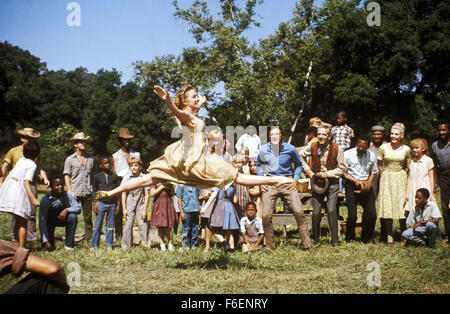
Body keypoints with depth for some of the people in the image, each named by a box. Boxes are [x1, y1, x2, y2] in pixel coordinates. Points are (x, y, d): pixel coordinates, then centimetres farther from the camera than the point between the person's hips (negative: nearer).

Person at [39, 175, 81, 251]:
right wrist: (45, 241, -32)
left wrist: (66, 210, -39)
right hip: (50, 221, -2)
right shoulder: (45, 200, -25)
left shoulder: (67, 195, -20)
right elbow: (42, 220, -26)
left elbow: (78, 208, -18)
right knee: (50, 247, -17)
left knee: (73, 217, -30)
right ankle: (50, 244, 22)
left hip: (63, 218, 2)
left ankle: (68, 244, -17)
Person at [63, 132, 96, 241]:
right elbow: (66, 176, 1)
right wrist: (70, 191, -9)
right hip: (75, 192, -2)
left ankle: (89, 237, 15)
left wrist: (93, 189, 9)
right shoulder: (70, 159, 4)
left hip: (88, 192, 2)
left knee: (88, 217, 7)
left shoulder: (91, 158, 11)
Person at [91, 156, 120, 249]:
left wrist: (118, 204, 7)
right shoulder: (97, 176, 5)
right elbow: (94, 191, 7)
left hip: (112, 204, 2)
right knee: (97, 226, -2)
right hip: (101, 203, -1)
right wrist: (94, 204, 0)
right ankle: (94, 246, 4)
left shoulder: (114, 177, 9)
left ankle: (109, 245, 13)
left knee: (110, 227, 5)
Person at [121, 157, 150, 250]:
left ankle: (145, 245, 2)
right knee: (128, 225, -1)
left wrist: (144, 209, -5)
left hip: (141, 204, 0)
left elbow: (147, 195, 0)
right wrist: (124, 209, -1)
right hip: (129, 204, 1)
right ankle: (126, 246, 7)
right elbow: (124, 194, 4)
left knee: (143, 224, -6)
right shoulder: (127, 178, 0)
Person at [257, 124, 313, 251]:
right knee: (266, 215, -8)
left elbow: (298, 164, 15)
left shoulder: (290, 149, -2)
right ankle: (269, 246, 8)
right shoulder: (263, 150, 1)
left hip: (287, 183, -1)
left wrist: (295, 179, 1)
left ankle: (308, 245, -1)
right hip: (269, 184, 1)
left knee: (299, 212, -10)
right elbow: (258, 165, 20)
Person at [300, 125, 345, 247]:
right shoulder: (312, 147, -1)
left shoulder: (337, 149, -9)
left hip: (332, 183, -2)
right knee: (316, 212, 2)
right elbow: (301, 156, 17)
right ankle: (315, 239, 18)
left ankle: (335, 240, -1)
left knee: (331, 210, -12)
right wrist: (309, 171, 7)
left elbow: (342, 169, -4)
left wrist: (327, 174, -14)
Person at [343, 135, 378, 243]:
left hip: (366, 186, 3)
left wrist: (368, 184, -2)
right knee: (352, 215, -11)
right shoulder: (347, 154, -4)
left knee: (372, 215, -3)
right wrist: (355, 181, -13)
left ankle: (366, 239, 19)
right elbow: (343, 173, -1)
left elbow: (374, 172, 15)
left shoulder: (371, 156, 4)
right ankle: (349, 238, 14)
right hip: (351, 185, -3)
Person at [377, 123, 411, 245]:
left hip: (401, 179, 0)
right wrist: (386, 175, 7)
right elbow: (379, 165, 10)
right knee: (387, 206, -4)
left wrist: (401, 175, 6)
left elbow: (408, 166, 12)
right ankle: (389, 235, 2)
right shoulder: (383, 148, -1)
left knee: (401, 206, -1)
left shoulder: (406, 149, 0)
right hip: (386, 179, 0)